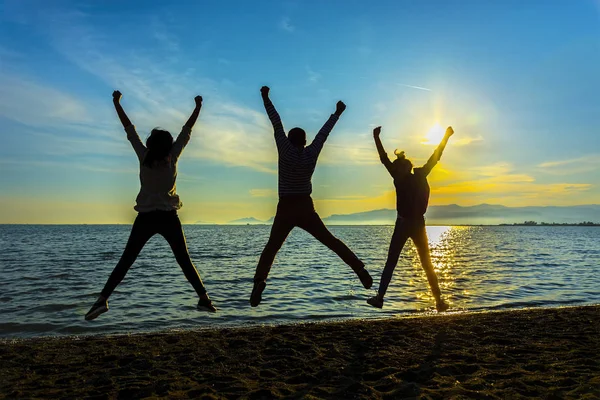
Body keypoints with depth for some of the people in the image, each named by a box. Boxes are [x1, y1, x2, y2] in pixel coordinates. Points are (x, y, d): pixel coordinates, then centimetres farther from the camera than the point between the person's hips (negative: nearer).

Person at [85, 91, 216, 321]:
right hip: (169, 217, 0)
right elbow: (187, 131, 5)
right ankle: (204, 298, 1)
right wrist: (198, 107, 13)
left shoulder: (144, 156, -3)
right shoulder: (172, 156, -3)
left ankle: (102, 299, -6)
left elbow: (129, 128, 3)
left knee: (125, 261, 4)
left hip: (146, 217, 0)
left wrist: (116, 102, 11)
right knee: (184, 261, 6)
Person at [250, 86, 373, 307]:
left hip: (285, 210, -2)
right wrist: (337, 113, 20)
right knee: (331, 241, 11)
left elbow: (277, 124, -4)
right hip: (306, 209, 2)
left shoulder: (285, 150, -8)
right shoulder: (311, 153, -3)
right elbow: (324, 132, 8)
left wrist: (266, 98, 2)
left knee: (271, 248, 1)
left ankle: (259, 280, -19)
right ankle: (359, 269, 6)